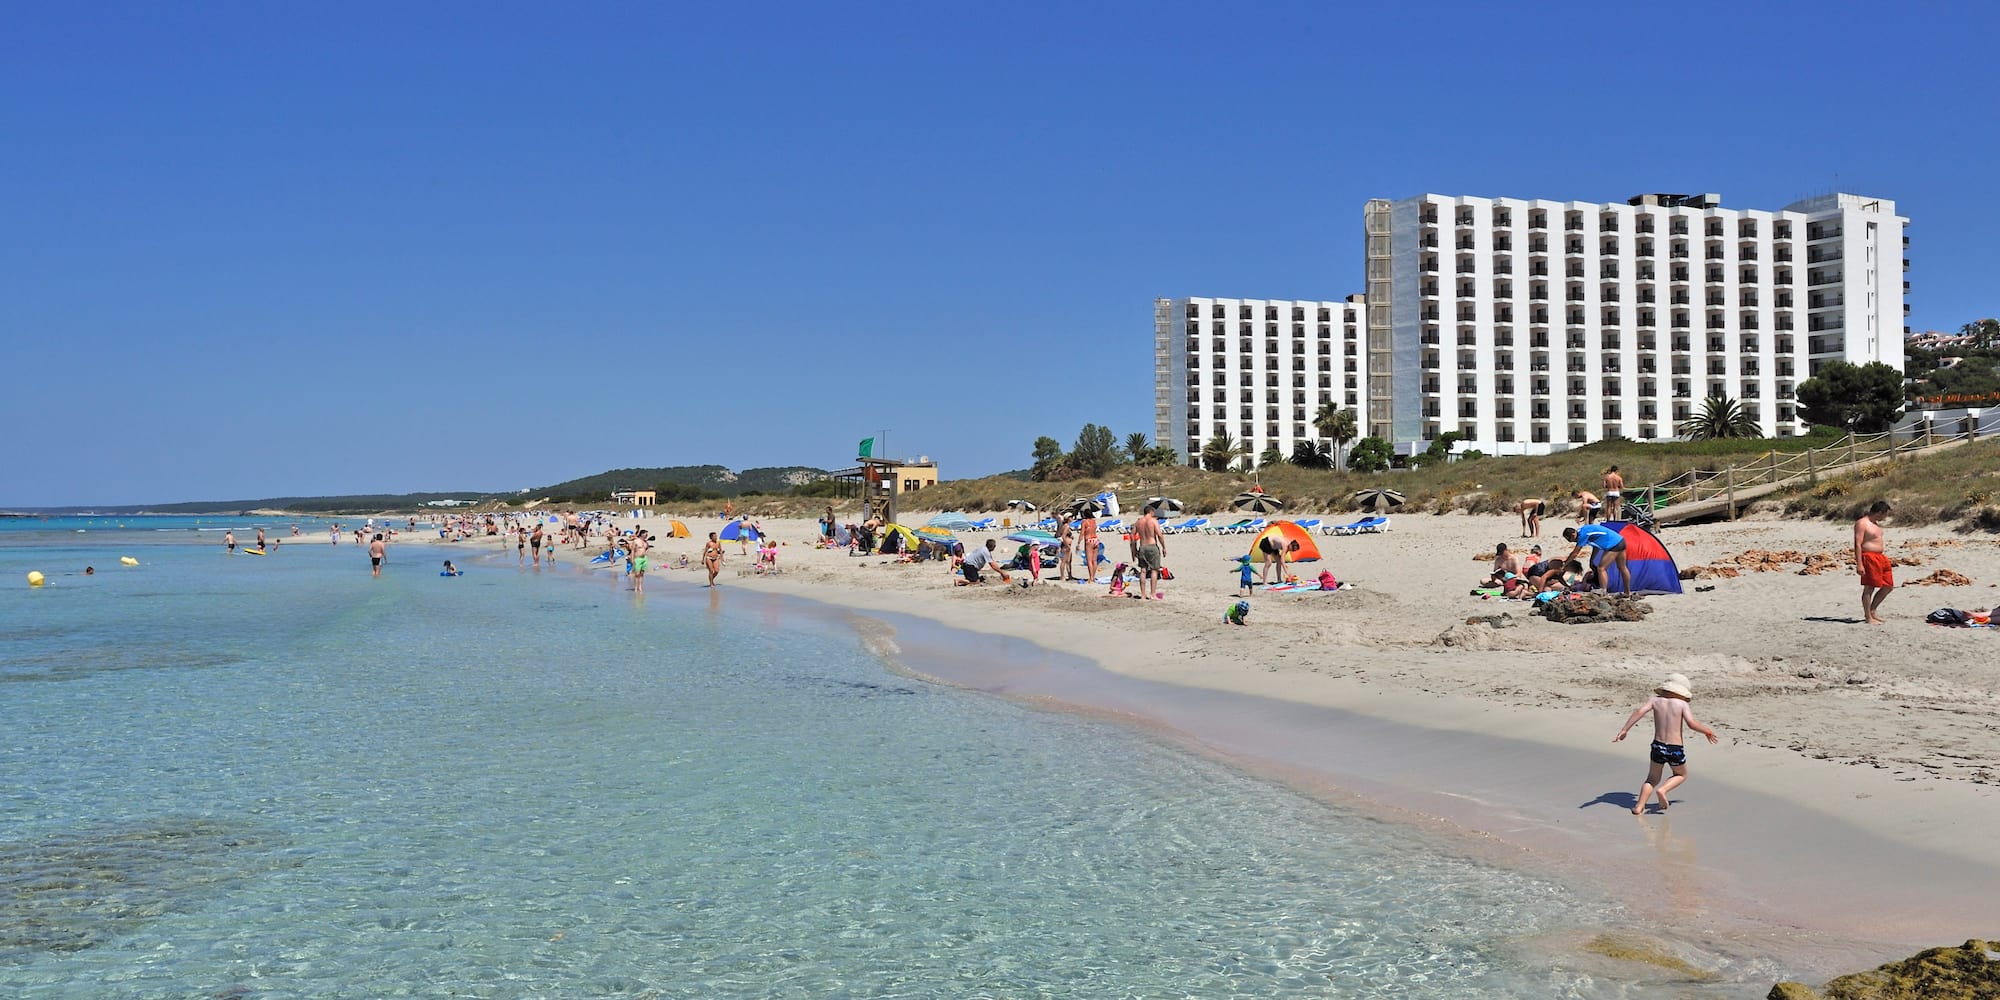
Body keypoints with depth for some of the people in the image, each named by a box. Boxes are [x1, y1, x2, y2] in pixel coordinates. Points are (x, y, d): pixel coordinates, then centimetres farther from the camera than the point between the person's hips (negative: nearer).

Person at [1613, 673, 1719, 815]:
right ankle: (1663, 789, 0)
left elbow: (1639, 711, -13)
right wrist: (1707, 731, 0)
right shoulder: (1682, 704, -6)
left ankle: (1639, 806, 6)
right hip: (1675, 749, -3)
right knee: (1681, 775, 27)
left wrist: (1624, 730, -11)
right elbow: (1691, 723, -18)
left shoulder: (1655, 700, 1)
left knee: (1652, 779, 22)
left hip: (1657, 746, 3)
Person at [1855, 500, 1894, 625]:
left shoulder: (1876, 523, 16)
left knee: (1888, 586, 11)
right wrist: (1859, 564, -23)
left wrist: (1884, 556, 25)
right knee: (1869, 588, -5)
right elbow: (1858, 544, -18)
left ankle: (1872, 611, 23)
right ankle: (1868, 618, 1)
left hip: (1880, 557, 10)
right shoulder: (1861, 523, -13)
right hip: (1869, 558, -10)